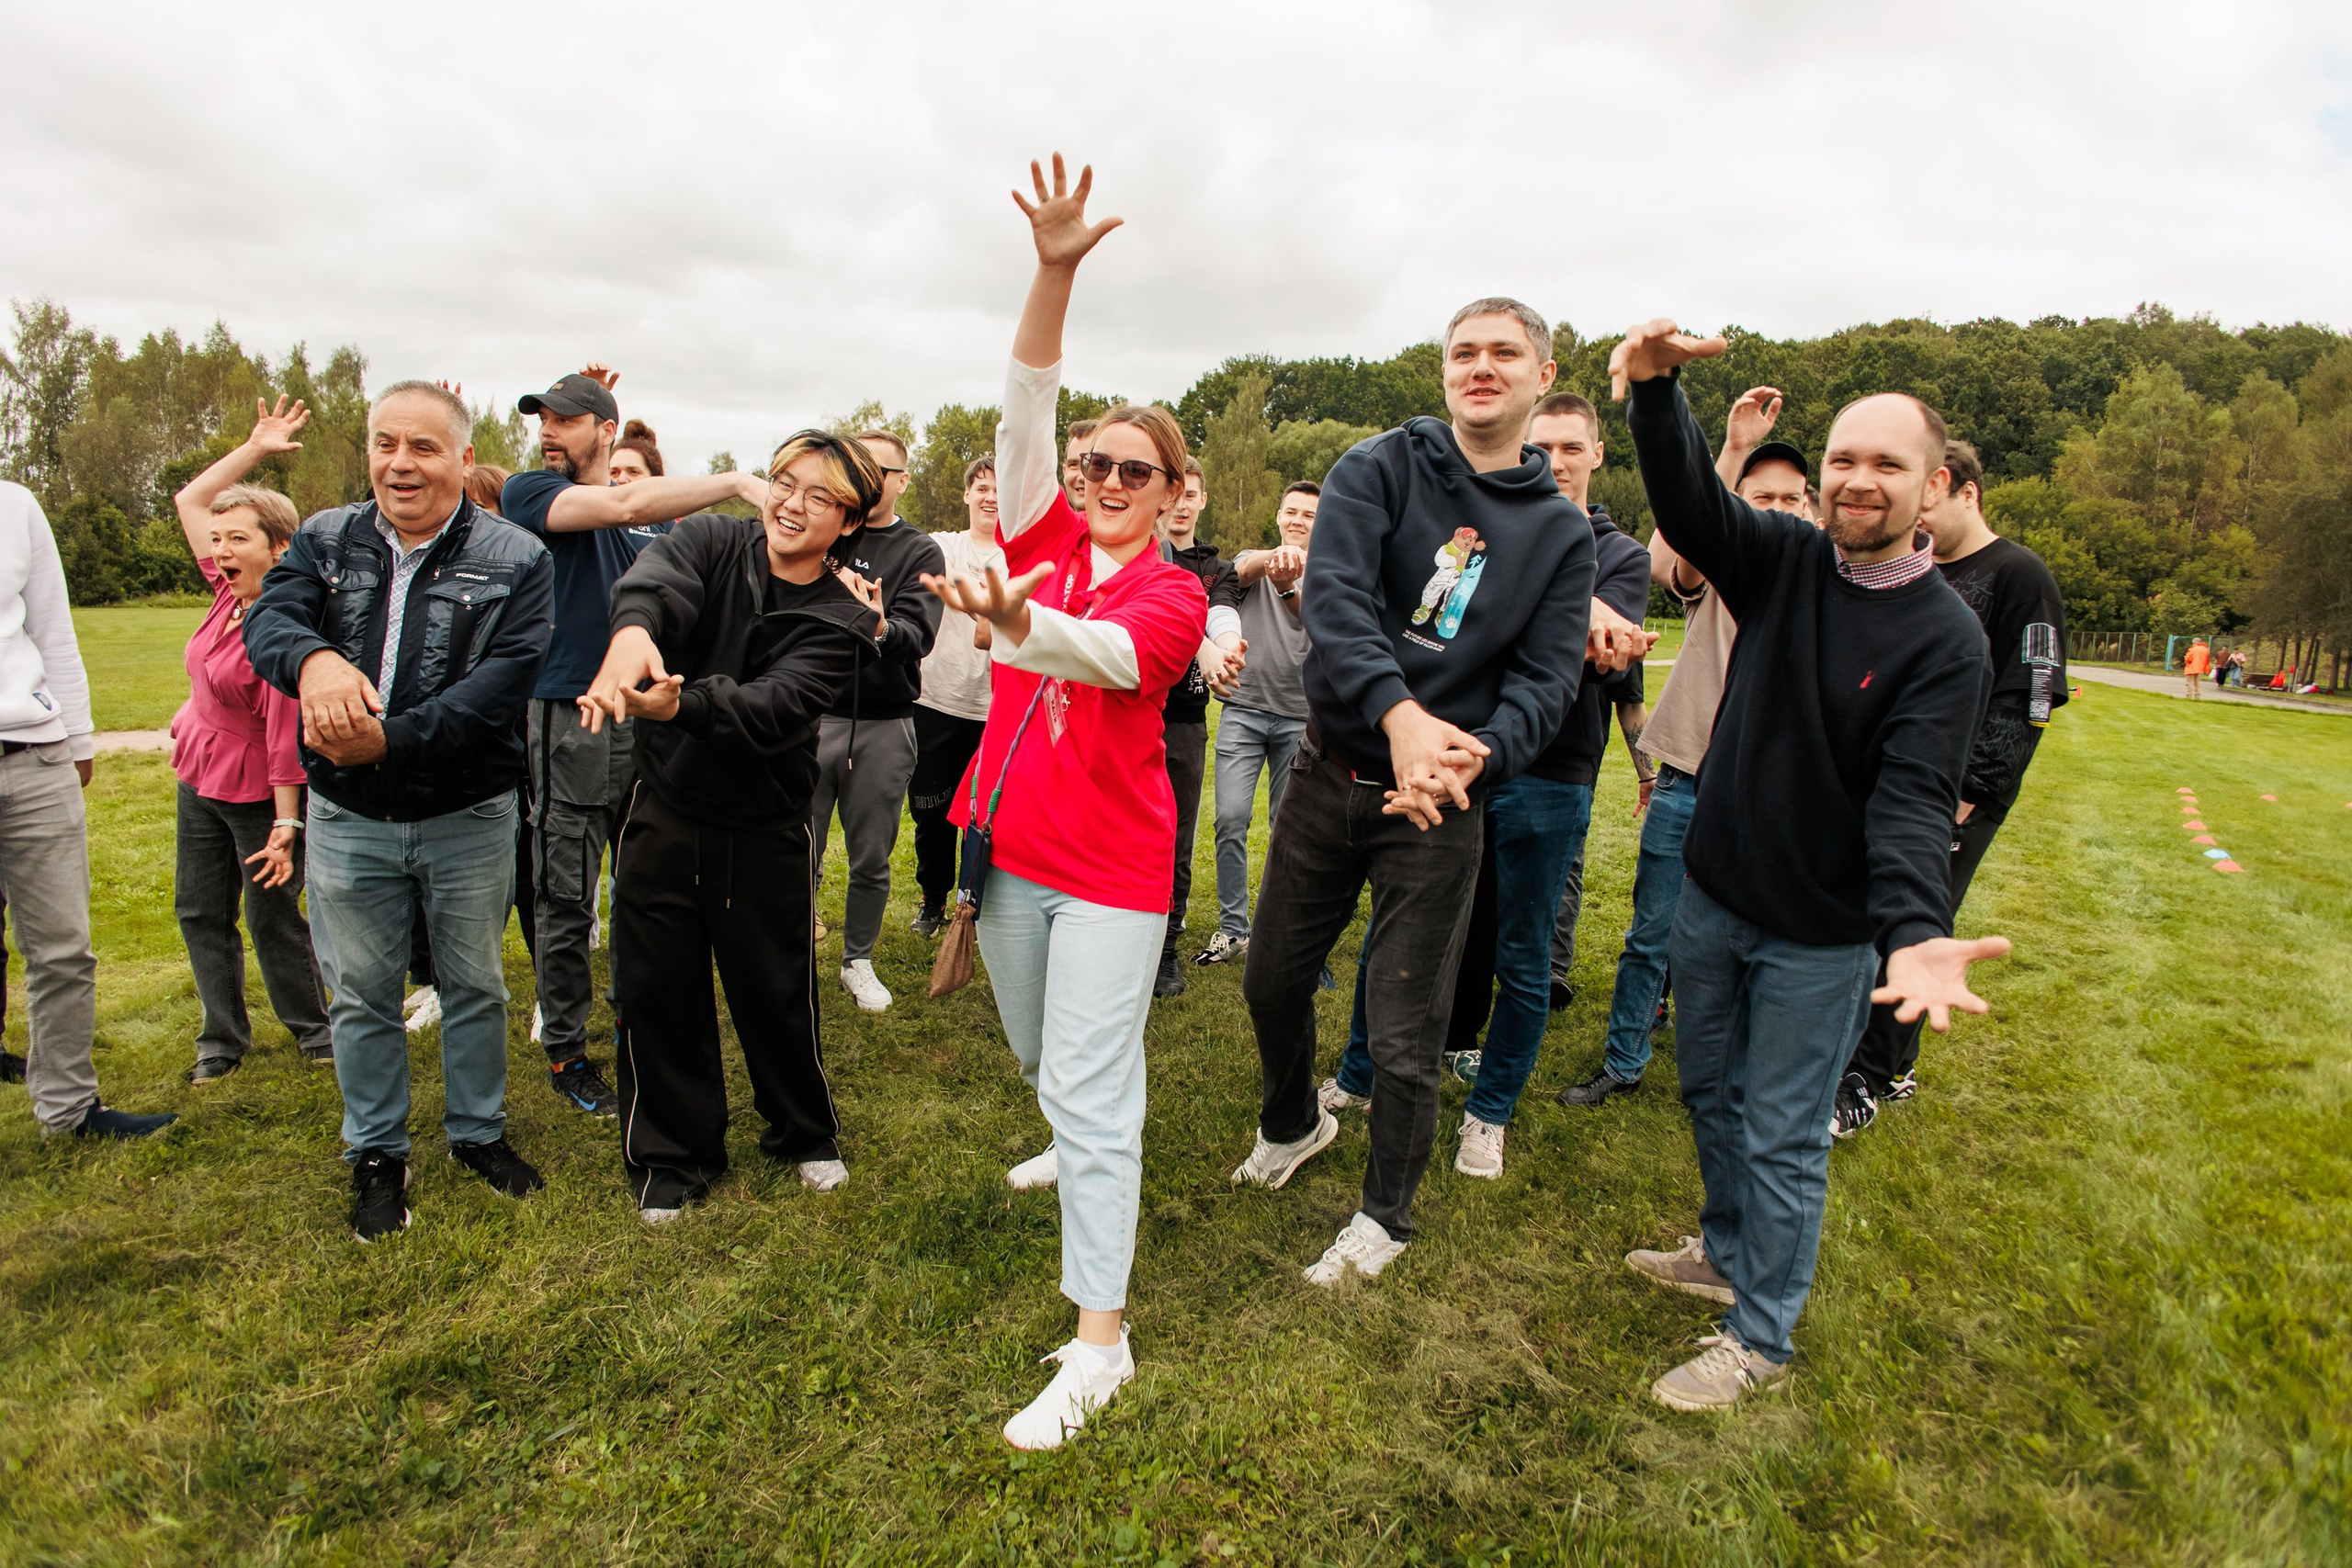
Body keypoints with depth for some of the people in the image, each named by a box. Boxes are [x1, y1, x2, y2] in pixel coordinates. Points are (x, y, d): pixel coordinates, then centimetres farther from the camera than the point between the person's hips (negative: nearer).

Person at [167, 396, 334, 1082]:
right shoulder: (229, 588, -2)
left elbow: (288, 735, -26)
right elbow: (189, 500, 10)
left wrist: (286, 827, -25)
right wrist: (254, 449, 3)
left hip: (257, 790, -8)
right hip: (199, 777, 9)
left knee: (274, 917, 4)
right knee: (201, 911, 13)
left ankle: (312, 1025, 25)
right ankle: (222, 1039, 26)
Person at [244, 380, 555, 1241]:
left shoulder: (516, 560, -8)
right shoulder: (326, 540, 2)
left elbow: (502, 681, -19)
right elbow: (267, 619, -13)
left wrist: (391, 739, -29)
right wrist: (314, 659, -38)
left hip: (469, 816, -2)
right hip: (346, 816, 2)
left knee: (474, 985, 14)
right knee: (362, 994, 13)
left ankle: (478, 1131, 34)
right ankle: (377, 1155, 32)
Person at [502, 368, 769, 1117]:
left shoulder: (660, 516, 14)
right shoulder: (529, 493, -1)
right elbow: (623, 505, -19)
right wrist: (735, 483, -20)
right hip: (572, 723, -4)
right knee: (566, 900, 2)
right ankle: (566, 1053, 18)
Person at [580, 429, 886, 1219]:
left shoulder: (838, 620, -10)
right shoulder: (714, 542, -5)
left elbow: (772, 707, -26)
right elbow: (656, 578, -28)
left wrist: (679, 704, -45)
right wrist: (634, 629, -52)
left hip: (766, 831, -1)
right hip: (664, 812, 2)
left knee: (777, 994, 9)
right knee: (655, 990, 8)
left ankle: (806, 1133, 36)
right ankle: (675, 1155, 30)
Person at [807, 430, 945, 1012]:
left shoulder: (921, 553, 4)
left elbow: (918, 634, -12)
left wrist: (879, 626, -33)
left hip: (883, 726, -1)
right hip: (813, 716, 1)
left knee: (871, 859, 8)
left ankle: (858, 961, 26)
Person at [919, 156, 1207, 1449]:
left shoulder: (1172, 593, -9)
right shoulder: (1047, 538, 4)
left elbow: (1105, 652, -31)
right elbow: (1026, 408, -6)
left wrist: (1014, 624, -52)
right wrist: (1054, 271, -19)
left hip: (1111, 866, -5)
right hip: (1011, 843, 6)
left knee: (1089, 1088, -6)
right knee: (1035, 1048, 24)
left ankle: (1099, 1343, 4)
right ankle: (1074, 1142, 57)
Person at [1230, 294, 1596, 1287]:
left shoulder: (1562, 532, 1)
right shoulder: (1380, 468, -3)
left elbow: (1546, 679, -7)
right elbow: (1333, 594, -20)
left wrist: (1477, 753, -29)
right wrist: (1399, 712, -37)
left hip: (1441, 799, -1)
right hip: (1331, 769, 1)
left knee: (1404, 1033, 4)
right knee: (1273, 979, 16)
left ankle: (1386, 1214, 30)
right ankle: (1291, 1124, 47)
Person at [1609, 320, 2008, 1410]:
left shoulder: (1944, 636, -15)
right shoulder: (1784, 561, -4)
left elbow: (1912, 795, -24)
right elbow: (1687, 498, -19)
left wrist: (1916, 933, -41)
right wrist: (1656, 390, -39)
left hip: (1822, 933, -5)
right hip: (1712, 896, 5)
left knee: (1782, 1136, 7)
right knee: (1711, 1093, 22)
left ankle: (1759, 1338, 27)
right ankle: (1726, 1250, 46)